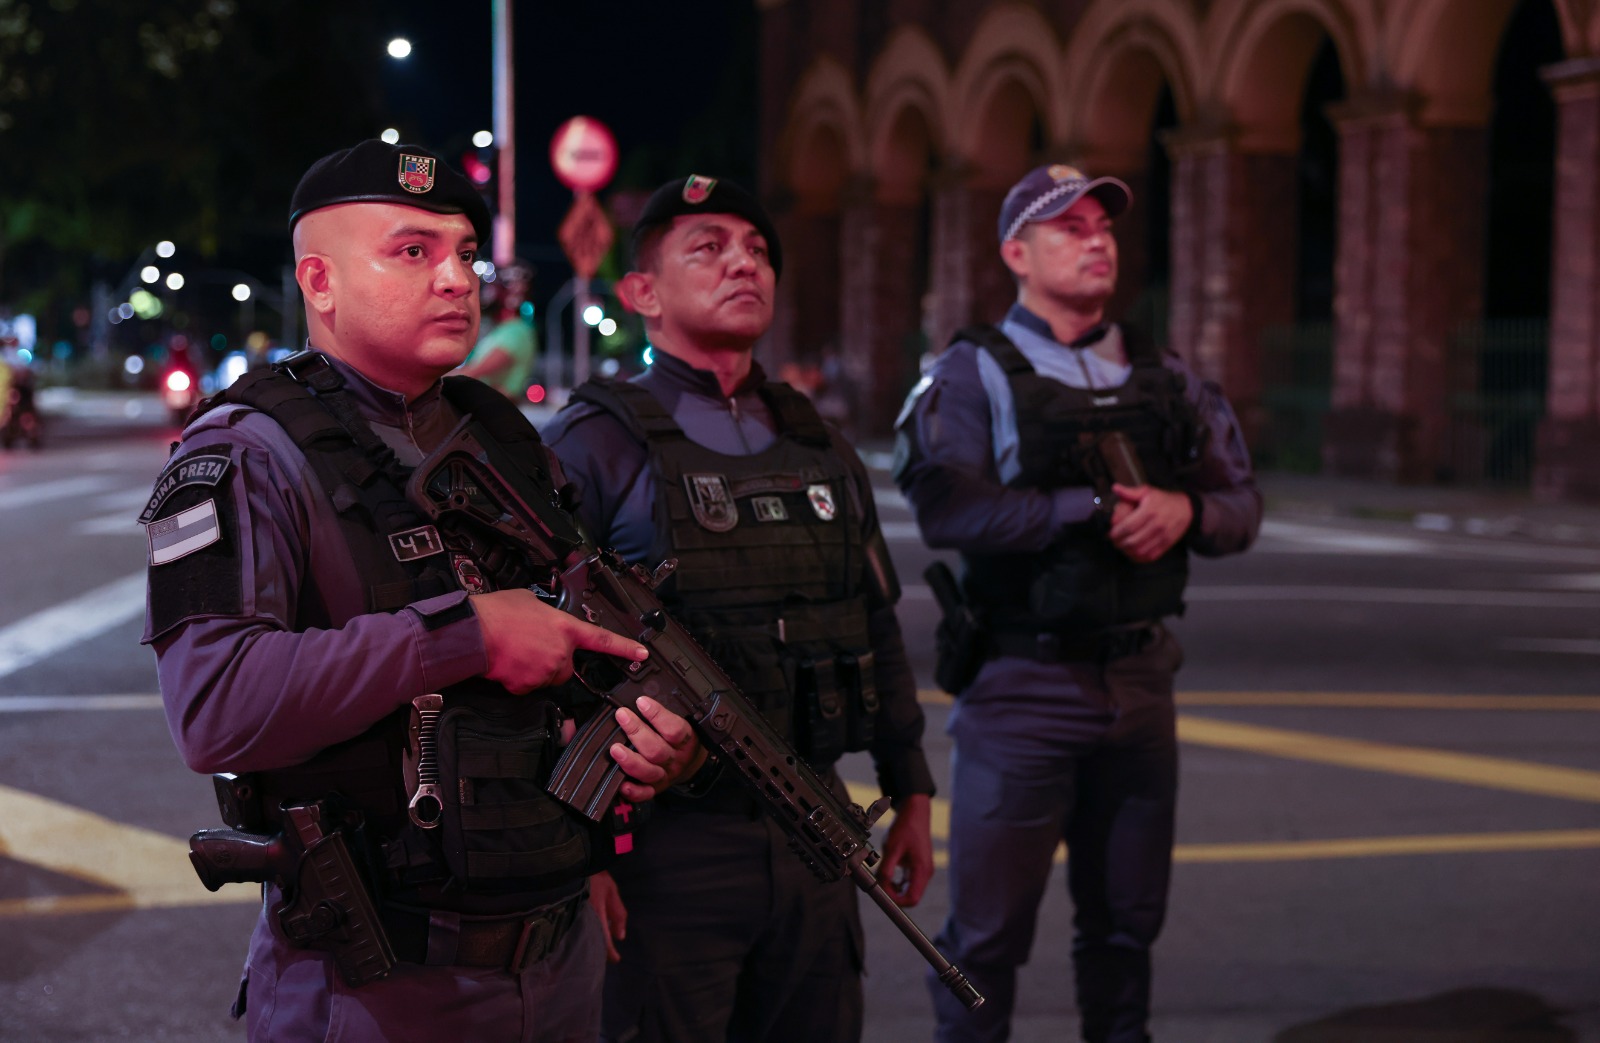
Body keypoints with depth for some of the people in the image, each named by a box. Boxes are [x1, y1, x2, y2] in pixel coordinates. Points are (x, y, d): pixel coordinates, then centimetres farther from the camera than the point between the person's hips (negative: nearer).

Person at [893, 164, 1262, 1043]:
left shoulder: (1162, 377, 12)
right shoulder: (974, 375, -5)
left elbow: (1241, 504, 11)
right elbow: (947, 507, -21)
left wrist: (1186, 510, -12)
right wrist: (1095, 510, -20)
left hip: (1140, 680, 5)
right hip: (1022, 686, -5)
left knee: (1126, 919, 16)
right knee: (989, 928, 0)